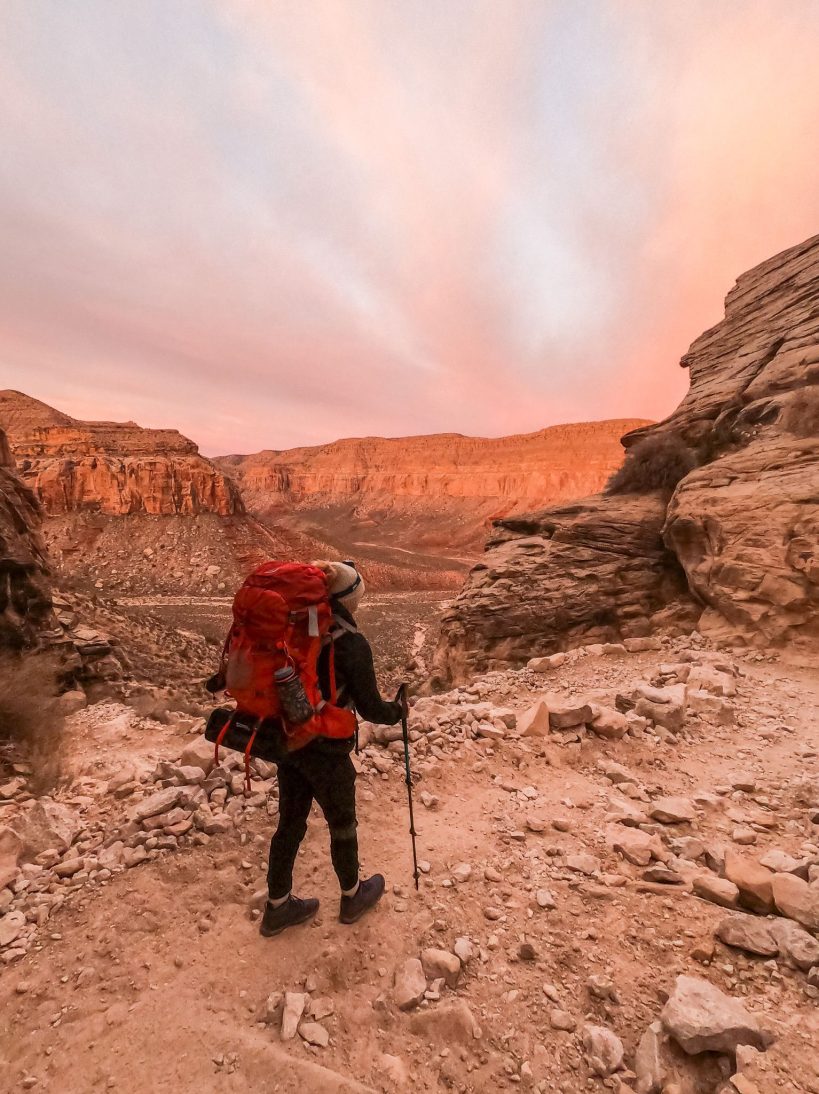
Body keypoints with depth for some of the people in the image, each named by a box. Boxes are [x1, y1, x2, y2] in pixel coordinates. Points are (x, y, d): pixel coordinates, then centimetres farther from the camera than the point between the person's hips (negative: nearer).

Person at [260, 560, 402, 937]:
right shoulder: (352, 644, -22)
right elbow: (370, 707, -14)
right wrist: (396, 712, 4)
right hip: (326, 751, -6)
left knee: (290, 822, 22)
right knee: (342, 825, 18)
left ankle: (277, 908, 39)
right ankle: (353, 897, 42)